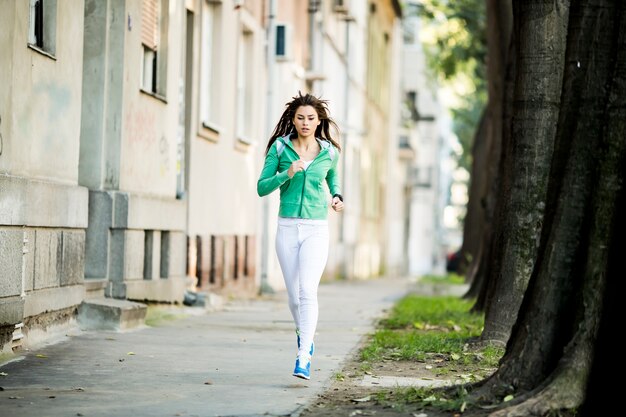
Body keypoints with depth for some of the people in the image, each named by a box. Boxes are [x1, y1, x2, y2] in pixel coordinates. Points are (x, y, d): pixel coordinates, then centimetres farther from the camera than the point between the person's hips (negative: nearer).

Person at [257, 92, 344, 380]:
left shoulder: (329, 152, 3)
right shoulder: (280, 148, 0)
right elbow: (262, 188, 0)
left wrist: (337, 197, 6)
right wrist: (287, 174, -16)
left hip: (316, 229, -1)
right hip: (287, 228, 1)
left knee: (308, 291, -16)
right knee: (294, 294, 7)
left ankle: (303, 357, -18)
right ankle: (304, 335, 36)